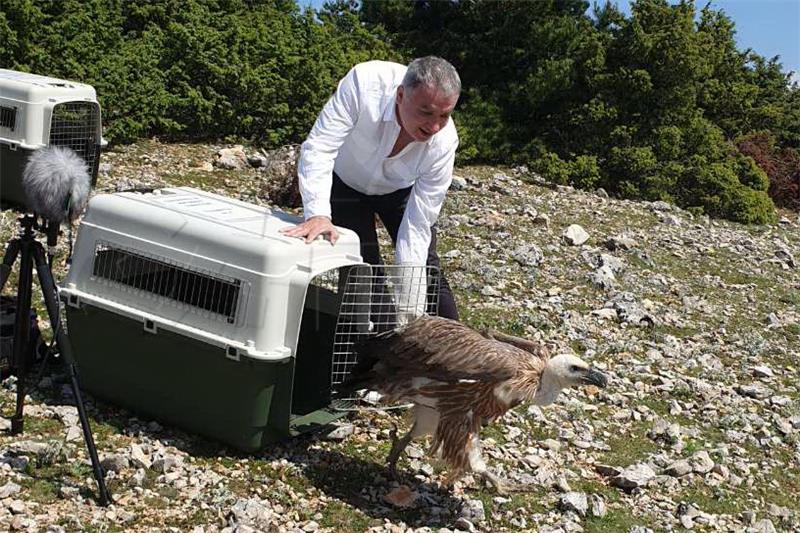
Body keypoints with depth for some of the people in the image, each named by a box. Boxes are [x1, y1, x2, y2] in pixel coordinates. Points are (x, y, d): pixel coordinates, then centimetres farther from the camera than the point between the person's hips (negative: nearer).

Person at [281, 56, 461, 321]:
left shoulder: (444, 141, -33)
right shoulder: (364, 83, -40)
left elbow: (417, 227, -29)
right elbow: (319, 147, -36)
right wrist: (318, 213, -49)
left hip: (400, 190, 1)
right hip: (346, 180, -1)